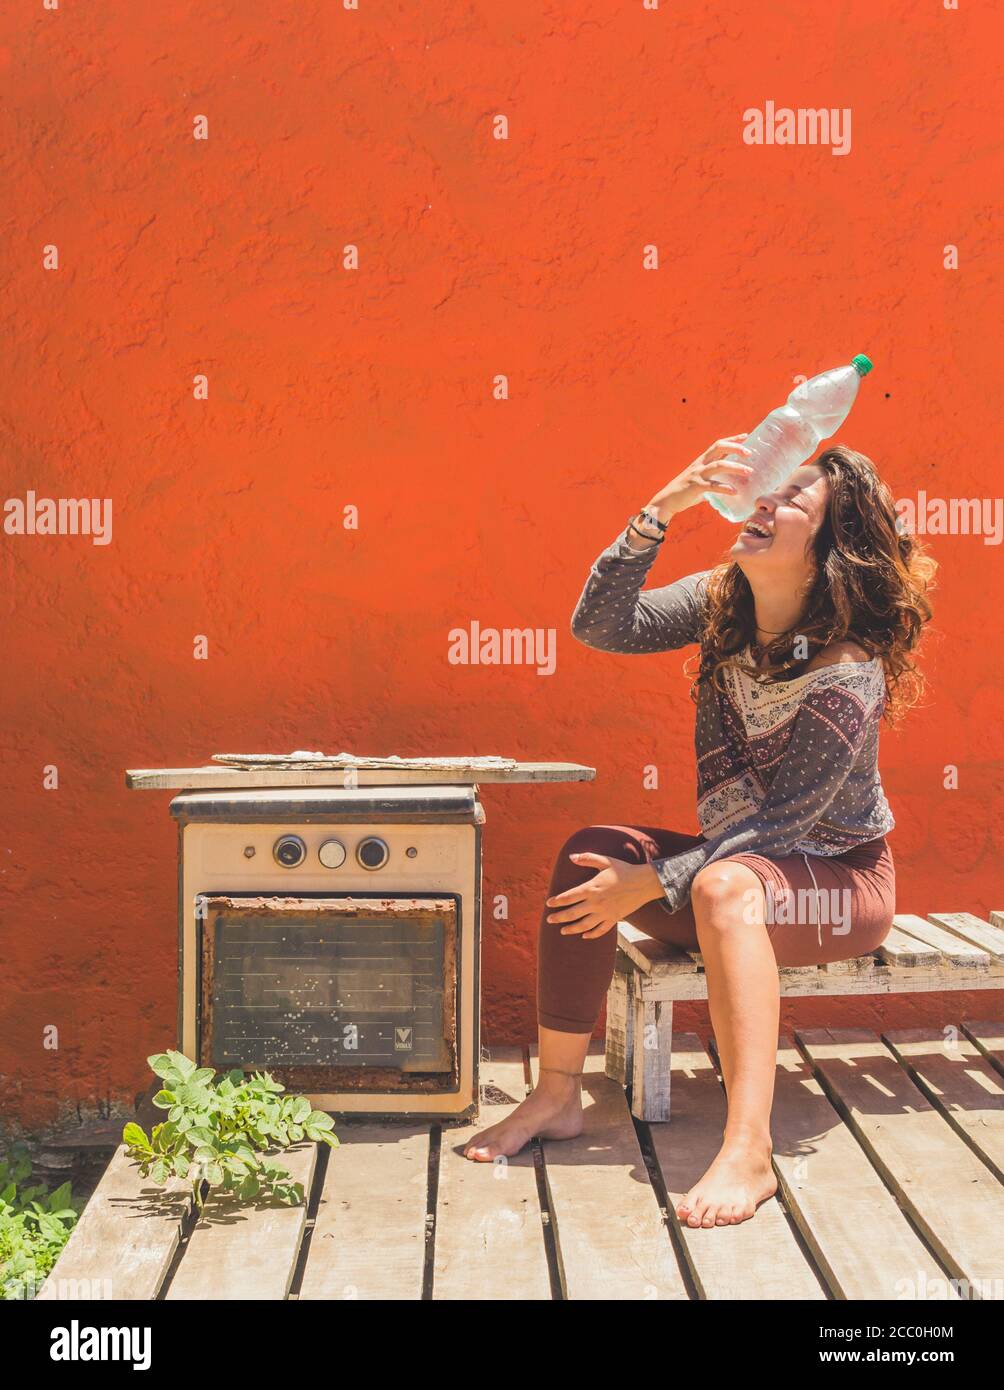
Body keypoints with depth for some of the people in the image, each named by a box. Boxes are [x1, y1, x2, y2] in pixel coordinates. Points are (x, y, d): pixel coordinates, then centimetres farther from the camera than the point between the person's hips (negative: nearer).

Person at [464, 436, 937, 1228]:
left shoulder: (847, 673, -24)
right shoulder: (720, 603, -5)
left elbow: (784, 823, -23)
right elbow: (601, 627, -19)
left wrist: (653, 882, -24)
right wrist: (664, 506, -27)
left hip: (843, 881, -7)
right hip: (738, 860, 7)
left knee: (725, 885, -38)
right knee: (589, 852, -15)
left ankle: (749, 1149, -40)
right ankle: (558, 1097, -10)